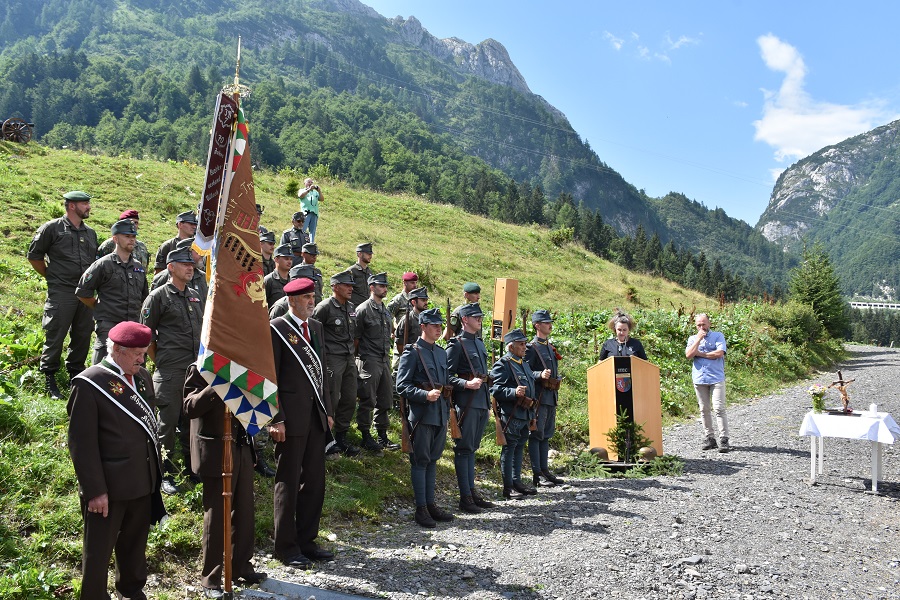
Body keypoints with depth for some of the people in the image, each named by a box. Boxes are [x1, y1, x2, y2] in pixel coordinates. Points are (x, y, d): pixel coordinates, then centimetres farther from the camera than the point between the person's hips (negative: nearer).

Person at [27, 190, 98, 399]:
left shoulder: (90, 233, 16)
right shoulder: (52, 228, -1)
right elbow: (34, 256, 3)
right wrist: (52, 277, 4)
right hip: (61, 293, -5)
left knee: (83, 337, 9)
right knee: (55, 337, -3)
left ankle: (75, 375, 23)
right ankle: (49, 380, 7)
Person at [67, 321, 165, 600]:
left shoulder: (142, 377, 8)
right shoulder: (89, 383, -14)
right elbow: (82, 443, -15)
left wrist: (155, 471, 13)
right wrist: (95, 490, -17)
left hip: (143, 482, 7)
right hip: (109, 486, -7)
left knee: (135, 543, 23)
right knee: (98, 551, 9)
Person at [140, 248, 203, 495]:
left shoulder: (195, 296, 14)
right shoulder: (159, 296, -4)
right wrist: (159, 361, -1)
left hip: (196, 370, 6)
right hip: (170, 372, -6)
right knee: (168, 421, 0)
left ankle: (193, 468, 26)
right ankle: (165, 473, 10)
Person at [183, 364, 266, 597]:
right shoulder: (200, 370, -8)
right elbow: (190, 407, -19)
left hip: (242, 449, 6)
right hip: (215, 453, -6)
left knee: (244, 512, 13)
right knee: (216, 516, 3)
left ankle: (241, 566, 30)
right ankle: (210, 579, 17)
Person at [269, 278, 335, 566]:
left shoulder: (317, 327, 14)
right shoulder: (277, 328, -8)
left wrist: (328, 410, 14)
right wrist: (276, 419, -15)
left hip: (317, 416, 7)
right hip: (291, 418, -7)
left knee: (315, 481, 12)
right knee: (288, 483, 3)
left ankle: (307, 540, 24)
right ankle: (286, 547, 15)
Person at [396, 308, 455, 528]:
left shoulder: (442, 352, 15)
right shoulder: (412, 353, -7)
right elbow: (402, 386, -12)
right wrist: (425, 395, -22)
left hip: (441, 416, 7)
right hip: (422, 416, -7)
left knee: (433, 460, 13)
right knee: (420, 460, 0)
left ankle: (431, 504, 21)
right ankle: (421, 508, 7)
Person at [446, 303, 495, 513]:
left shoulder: (480, 343, 17)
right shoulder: (457, 344, -8)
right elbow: (447, 376, -12)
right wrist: (467, 384, -24)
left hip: (482, 403, 8)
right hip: (466, 404, -8)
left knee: (472, 448, 14)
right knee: (464, 448, -2)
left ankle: (472, 491, 21)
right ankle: (465, 497, 3)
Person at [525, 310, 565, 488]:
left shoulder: (550, 346, 17)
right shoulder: (532, 348, -10)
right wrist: (540, 375, -31)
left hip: (551, 397, 9)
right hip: (539, 397, -9)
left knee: (546, 435, 13)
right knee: (536, 435, -3)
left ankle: (545, 470, 20)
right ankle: (537, 474, 0)